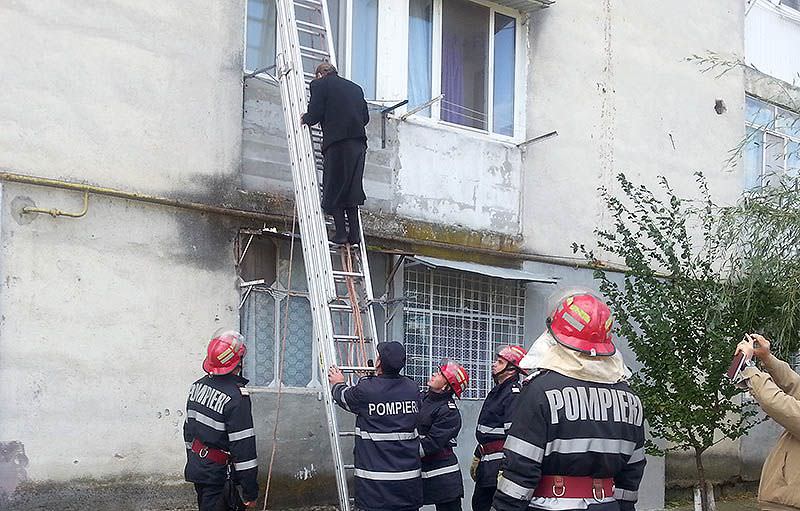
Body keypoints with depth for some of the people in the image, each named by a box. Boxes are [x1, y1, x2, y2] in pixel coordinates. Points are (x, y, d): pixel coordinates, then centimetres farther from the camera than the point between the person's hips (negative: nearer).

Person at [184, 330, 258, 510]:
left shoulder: (198, 386, 2)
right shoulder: (236, 397, -23)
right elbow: (244, 447, -22)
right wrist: (251, 492, -16)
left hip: (195, 467, 8)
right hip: (218, 475, -8)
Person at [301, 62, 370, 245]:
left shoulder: (319, 84, 4)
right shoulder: (355, 87, 20)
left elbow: (315, 114, -4)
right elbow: (366, 117, 16)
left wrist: (305, 119, 16)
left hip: (336, 142, -5)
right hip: (359, 142, 5)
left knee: (333, 188, 2)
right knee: (352, 187, 11)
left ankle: (341, 232, -4)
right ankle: (354, 233, 7)